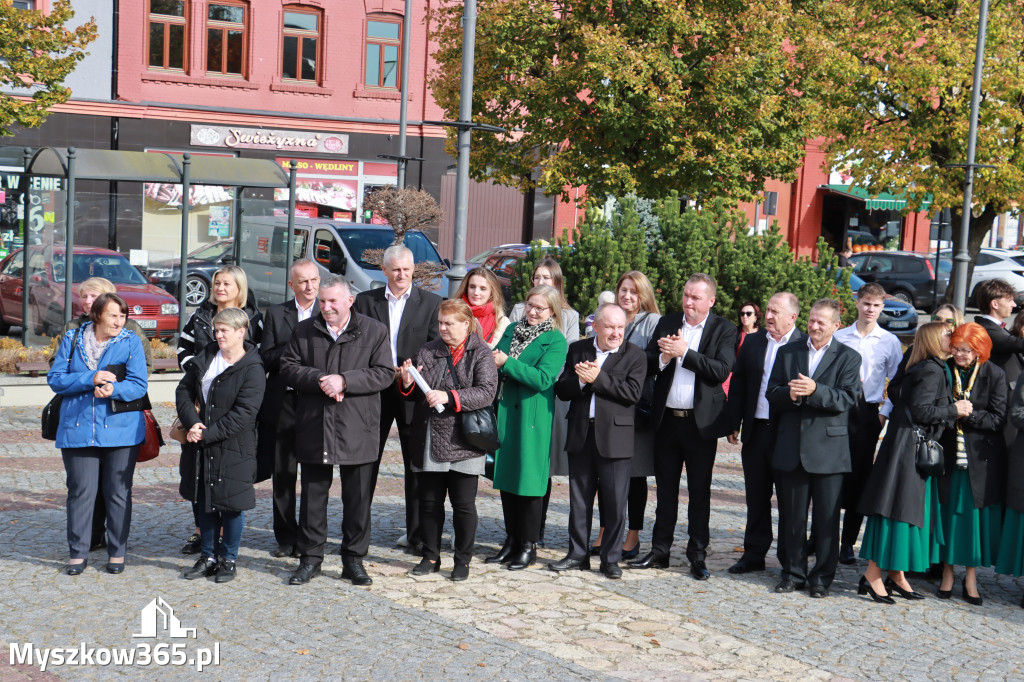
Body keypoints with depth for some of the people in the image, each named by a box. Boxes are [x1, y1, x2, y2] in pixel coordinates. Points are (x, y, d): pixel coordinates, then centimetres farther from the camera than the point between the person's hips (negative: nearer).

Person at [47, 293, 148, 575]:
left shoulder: (131, 342, 2)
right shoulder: (71, 340, 5)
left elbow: (139, 384, -5)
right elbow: (55, 379, -1)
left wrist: (114, 389, -24)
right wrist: (90, 379, -14)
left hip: (120, 430, -1)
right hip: (77, 429, 1)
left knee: (118, 492, 5)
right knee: (80, 491, 2)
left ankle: (117, 552, 16)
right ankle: (78, 552, 13)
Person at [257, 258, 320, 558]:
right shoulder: (276, 313, 9)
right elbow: (265, 359, 1)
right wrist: (294, 347, -13)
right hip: (282, 403, 2)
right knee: (282, 475, 6)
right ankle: (286, 538, 17)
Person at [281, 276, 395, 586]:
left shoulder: (374, 331, 1)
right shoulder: (304, 331, 8)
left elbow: (384, 373, -6)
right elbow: (288, 367, 3)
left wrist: (344, 380, -16)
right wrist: (320, 380, -14)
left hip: (357, 430, -1)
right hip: (313, 429, 2)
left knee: (358, 499, 5)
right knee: (312, 496, 8)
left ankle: (354, 560, 17)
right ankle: (310, 558, 19)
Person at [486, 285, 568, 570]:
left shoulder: (556, 340, -6)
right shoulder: (513, 330, 12)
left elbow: (543, 379, -17)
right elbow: (496, 360, 17)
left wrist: (507, 363, -20)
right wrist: (493, 362, -5)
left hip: (533, 416, -6)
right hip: (506, 410, 6)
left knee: (529, 479, -1)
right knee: (506, 476, 11)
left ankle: (528, 545, 10)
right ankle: (512, 540, 22)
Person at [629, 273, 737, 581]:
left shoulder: (723, 330, -3)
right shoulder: (666, 323, 9)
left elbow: (722, 371, -16)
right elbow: (647, 365, 7)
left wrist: (684, 353, -20)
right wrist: (663, 358, -14)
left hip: (701, 422, -3)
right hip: (666, 419, 4)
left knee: (699, 491, 4)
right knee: (665, 488, 12)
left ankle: (697, 556, 14)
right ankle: (659, 551, 21)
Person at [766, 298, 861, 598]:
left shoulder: (848, 357, 2)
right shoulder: (787, 352, 11)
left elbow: (847, 399, -10)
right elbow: (771, 393, 7)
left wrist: (814, 390, -24)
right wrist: (789, 394, -14)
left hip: (828, 448, -3)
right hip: (790, 447, 3)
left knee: (827, 518, 3)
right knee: (791, 515, 9)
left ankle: (822, 576, 14)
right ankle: (793, 572, 21)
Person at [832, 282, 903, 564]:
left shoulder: (890, 342, 3)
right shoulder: (838, 338, 3)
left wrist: (886, 412, -4)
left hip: (867, 414, 0)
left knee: (859, 476, 4)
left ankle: (848, 543, 14)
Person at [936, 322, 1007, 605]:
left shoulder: (994, 375, -5)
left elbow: (998, 419, -8)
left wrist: (968, 415, -19)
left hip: (982, 458, -2)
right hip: (949, 452, 2)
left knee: (976, 515, 3)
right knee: (948, 512, 5)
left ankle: (971, 577, 15)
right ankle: (947, 572, 19)